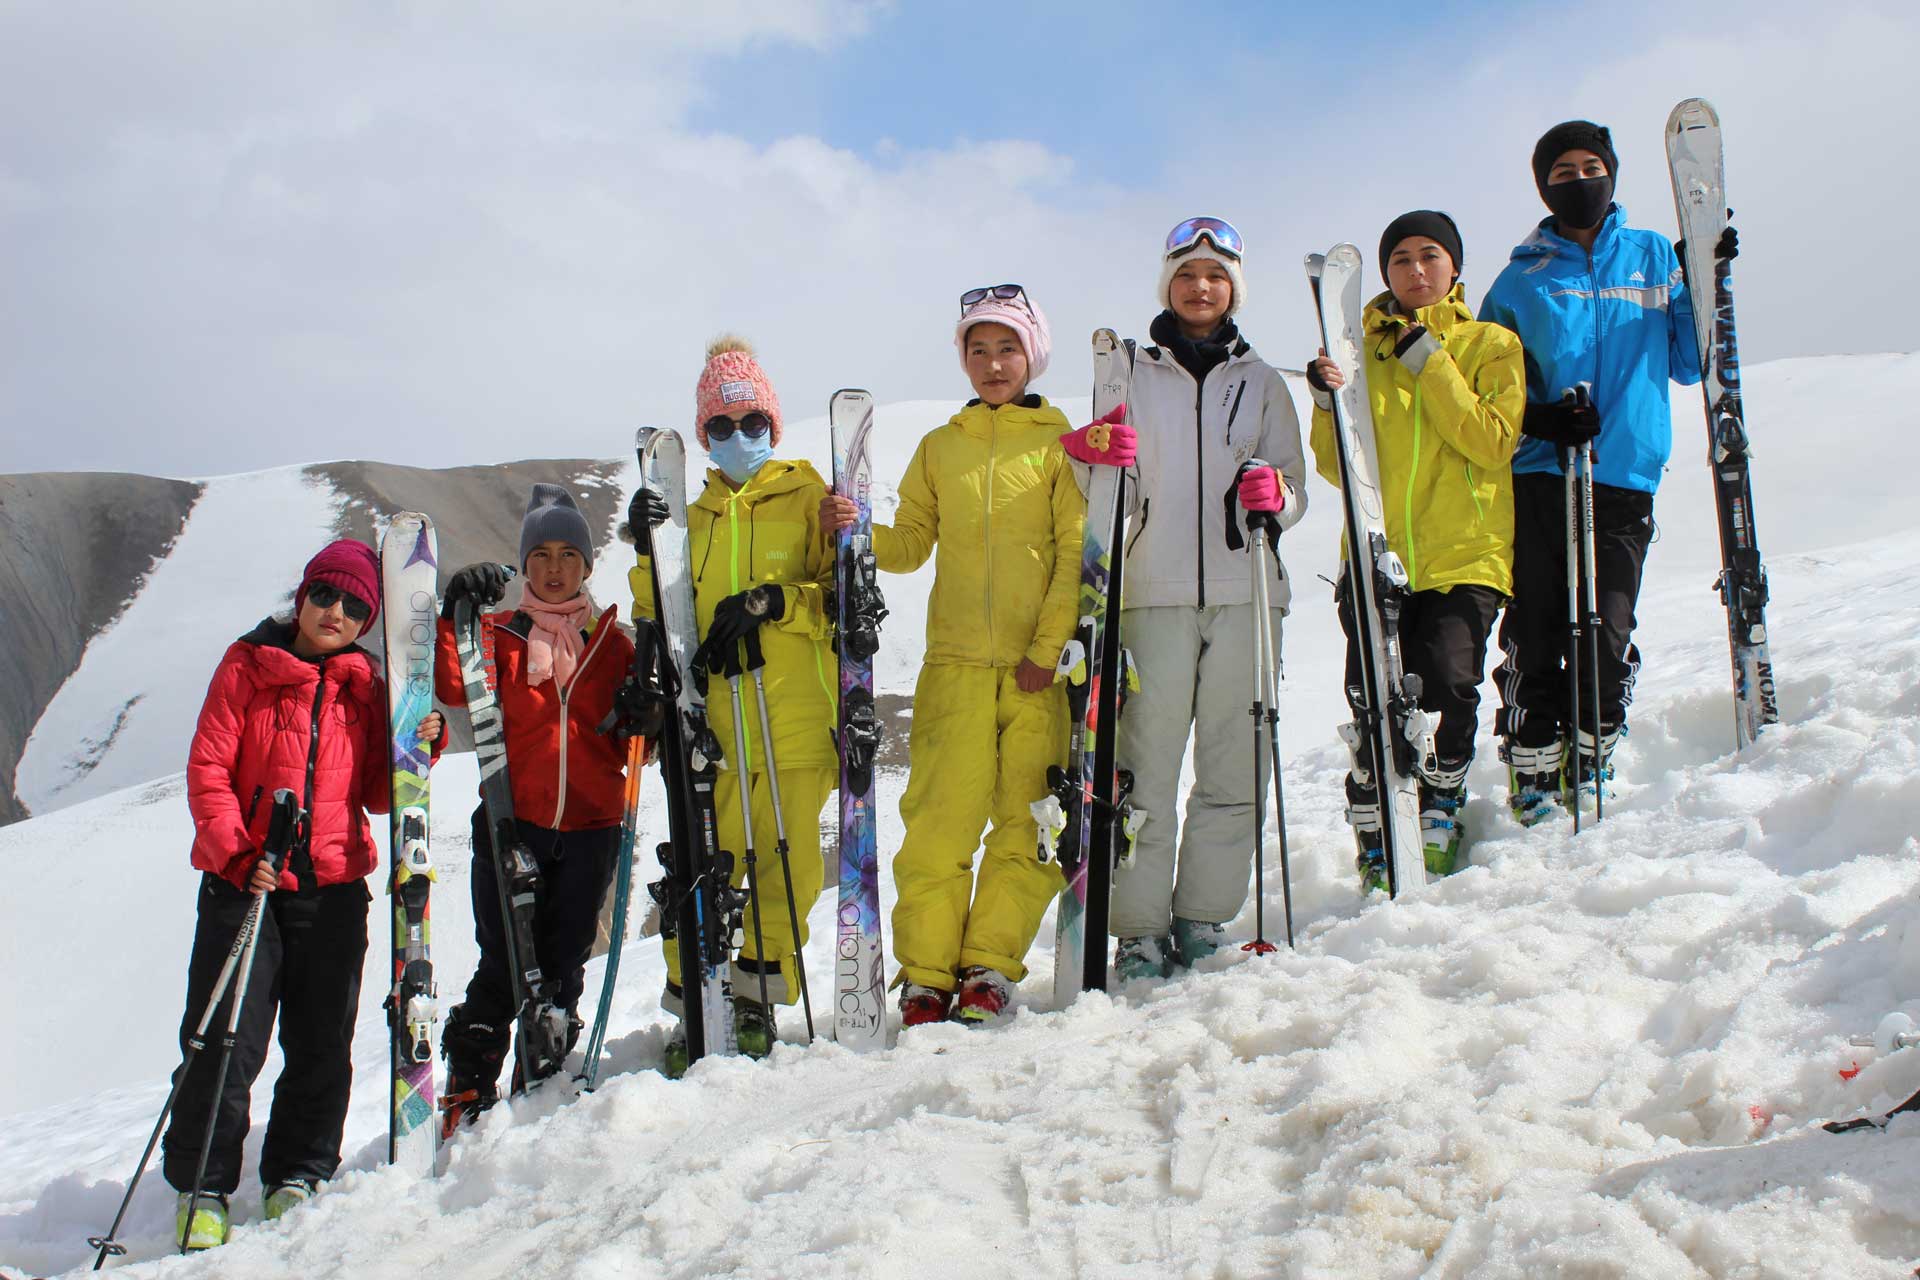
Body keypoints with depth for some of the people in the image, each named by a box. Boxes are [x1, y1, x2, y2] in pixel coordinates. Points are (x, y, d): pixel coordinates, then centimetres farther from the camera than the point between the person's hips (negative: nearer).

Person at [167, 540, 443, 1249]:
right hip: (244, 881, -3)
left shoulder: (365, 685, 9)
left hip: (334, 886, 3)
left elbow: (376, 794, 10)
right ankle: (201, 1187, 10)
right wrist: (235, 851, -15)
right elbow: (208, 767, -3)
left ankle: (296, 1176, 22)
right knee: (225, 1040, -4)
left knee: (322, 1043, 7)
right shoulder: (248, 666, 2)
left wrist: (417, 748, -8)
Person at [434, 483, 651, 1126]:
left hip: (590, 827, 2)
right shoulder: (500, 634, 8)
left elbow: (627, 740, 14)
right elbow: (453, 690, -11)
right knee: (502, 966, -5)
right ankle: (468, 1091, 5)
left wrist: (646, 719, -8)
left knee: (562, 967, 8)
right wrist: (455, 618, -23)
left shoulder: (613, 642, 13)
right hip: (512, 821, -2)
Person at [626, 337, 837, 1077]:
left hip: (796, 711, -2)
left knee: (789, 857, -3)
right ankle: (694, 1002, 9)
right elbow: (658, 614, 14)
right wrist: (645, 550, -2)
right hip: (713, 716, 2)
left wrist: (770, 604, -14)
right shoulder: (694, 519, 19)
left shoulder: (807, 500, 9)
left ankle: (758, 994, 14)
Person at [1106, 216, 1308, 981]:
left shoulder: (1261, 382, 16)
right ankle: (1140, 932, -2)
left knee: (1233, 766, 0)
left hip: (1243, 594, 2)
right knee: (1145, 767, -7)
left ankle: (1204, 918, 10)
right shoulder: (1133, 375, 13)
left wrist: (1274, 495, -12)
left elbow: (1295, 490, 11)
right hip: (1155, 594, -1)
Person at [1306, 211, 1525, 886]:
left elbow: (1493, 443, -6)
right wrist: (1330, 404, -8)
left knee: (1447, 684, -20)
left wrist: (1430, 363, -8)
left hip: (1464, 554, -1)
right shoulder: (1364, 349, 15)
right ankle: (1374, 846, 5)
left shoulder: (1491, 345, 10)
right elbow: (1337, 468, 10)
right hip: (1377, 551, 1)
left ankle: (1441, 810, 7)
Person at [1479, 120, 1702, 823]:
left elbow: (1688, 364, 16)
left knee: (1608, 639, -7)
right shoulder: (1522, 277, 12)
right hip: (1538, 479, -1)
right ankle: (1532, 783, 7)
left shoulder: (1653, 256, 16)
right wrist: (1537, 418, -9)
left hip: (1624, 480, 1)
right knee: (1534, 640, -5)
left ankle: (1587, 772, 12)